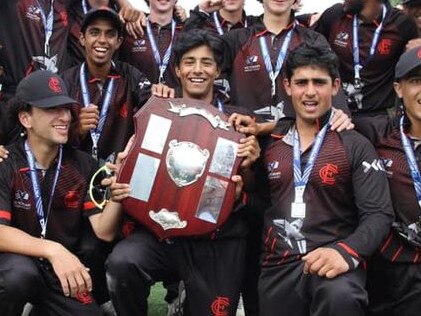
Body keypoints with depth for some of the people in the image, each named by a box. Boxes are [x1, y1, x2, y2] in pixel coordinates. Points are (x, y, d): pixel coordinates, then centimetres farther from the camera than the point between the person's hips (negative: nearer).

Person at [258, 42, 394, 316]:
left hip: (330, 263, -5)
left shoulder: (355, 146, -1)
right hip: (277, 267, 5)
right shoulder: (271, 144, 13)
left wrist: (347, 252, -25)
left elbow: (378, 214, -8)